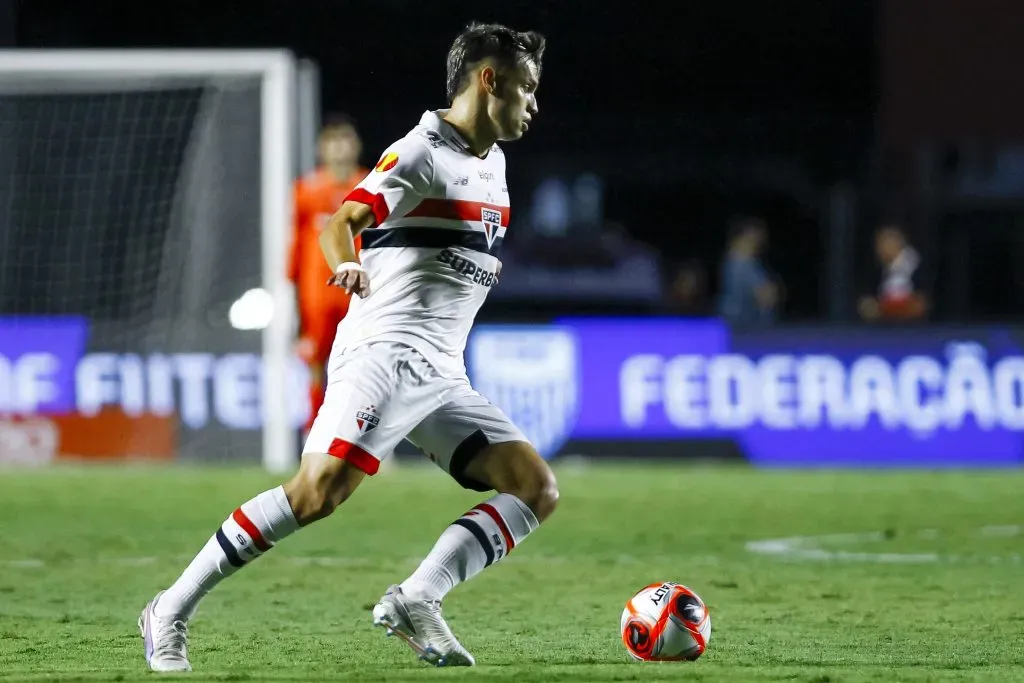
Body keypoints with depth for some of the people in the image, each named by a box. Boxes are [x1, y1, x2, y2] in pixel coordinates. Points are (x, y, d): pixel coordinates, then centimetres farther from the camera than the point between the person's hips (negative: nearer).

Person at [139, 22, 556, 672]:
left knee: (538, 489, -4)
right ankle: (173, 612, -16)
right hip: (386, 351, -9)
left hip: (442, 375, 9)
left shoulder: (492, 163, 19)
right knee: (320, 489, -25)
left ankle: (417, 599, -16)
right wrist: (349, 264, -40)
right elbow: (341, 223, -22)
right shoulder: (421, 154, -7)